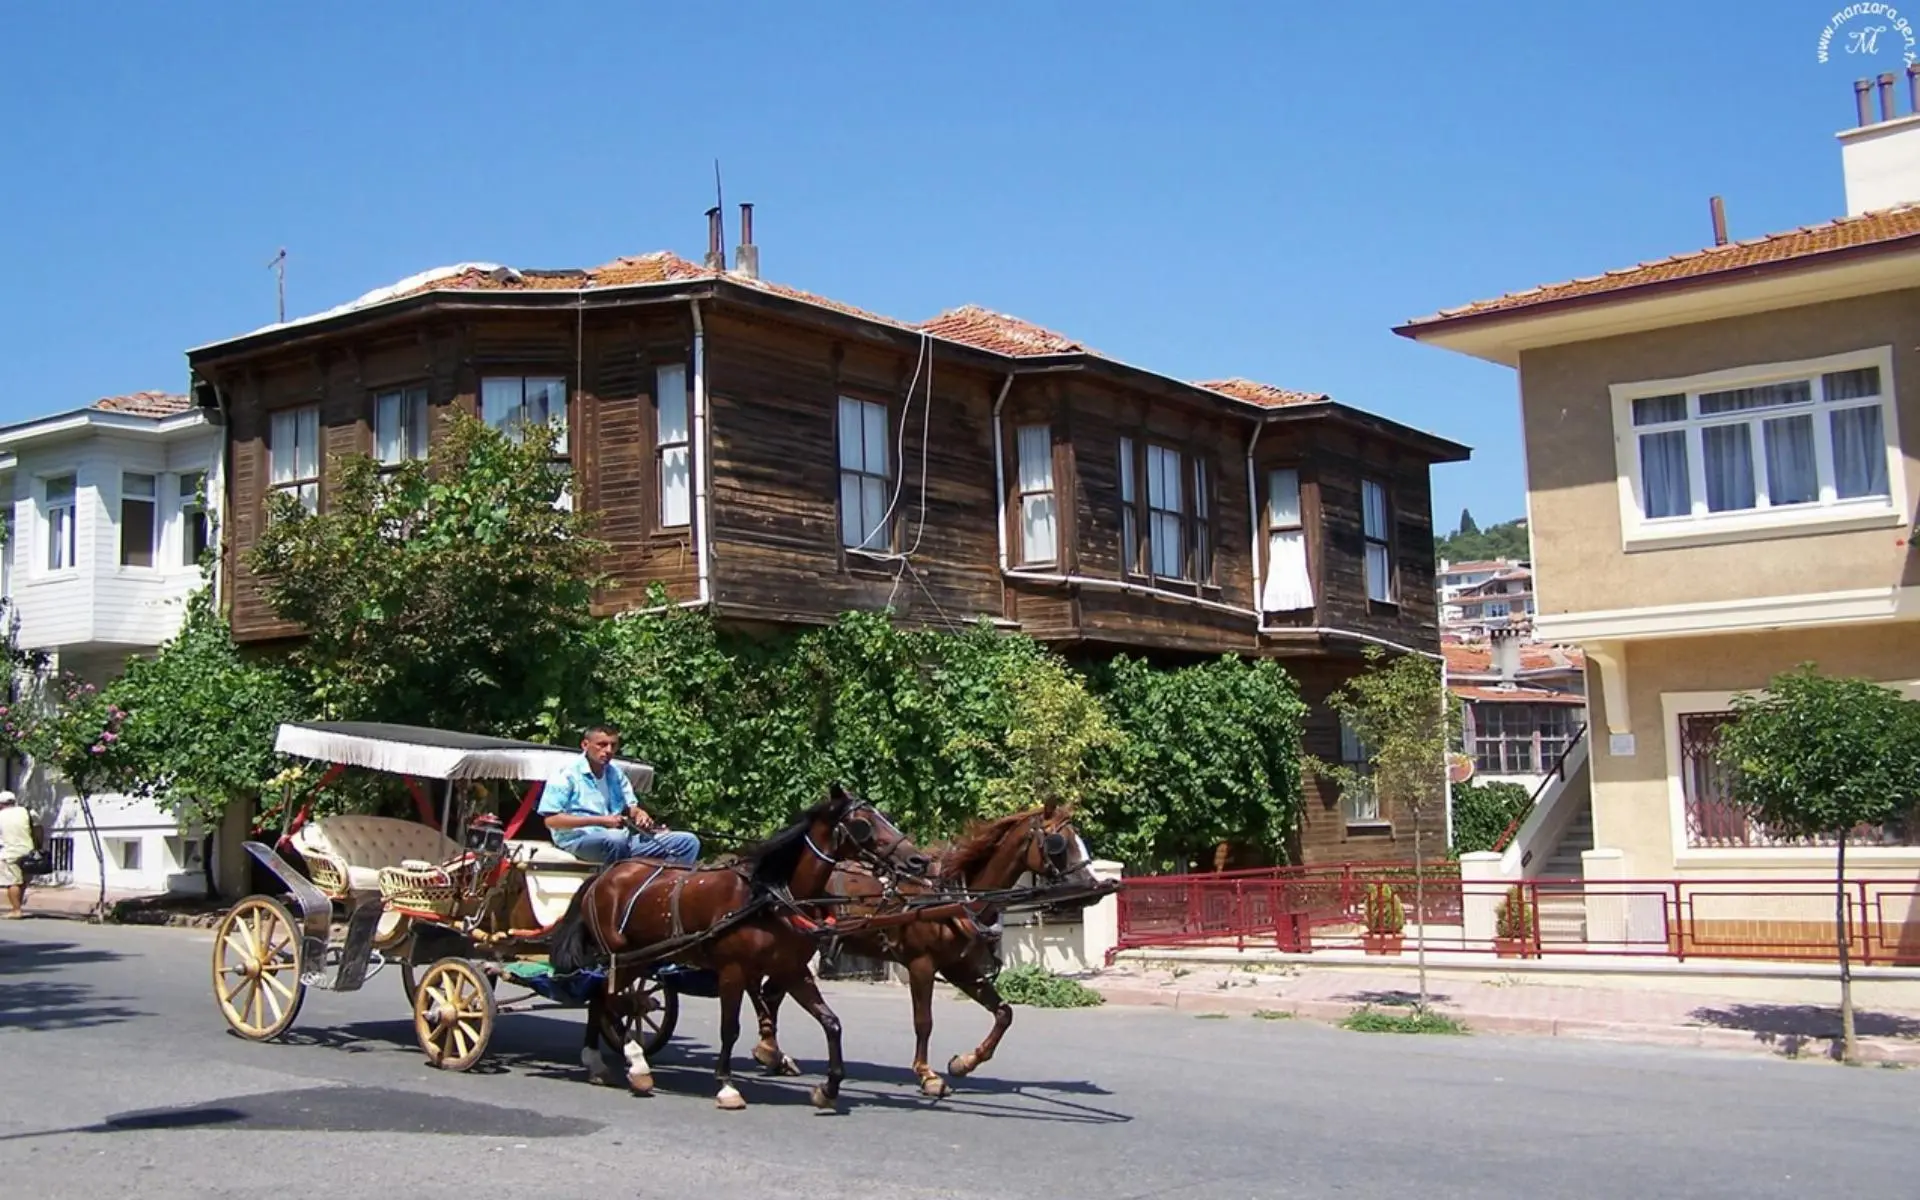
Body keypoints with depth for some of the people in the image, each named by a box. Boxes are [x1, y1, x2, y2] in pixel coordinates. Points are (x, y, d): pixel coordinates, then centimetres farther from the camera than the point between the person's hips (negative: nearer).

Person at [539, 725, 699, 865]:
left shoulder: (616, 774, 17)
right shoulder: (567, 774, -4)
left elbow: (631, 807, 21)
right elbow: (551, 820, -11)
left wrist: (641, 815, -6)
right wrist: (600, 820, -17)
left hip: (620, 839, 7)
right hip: (580, 838, -7)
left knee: (688, 842, -4)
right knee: (616, 839, -43)